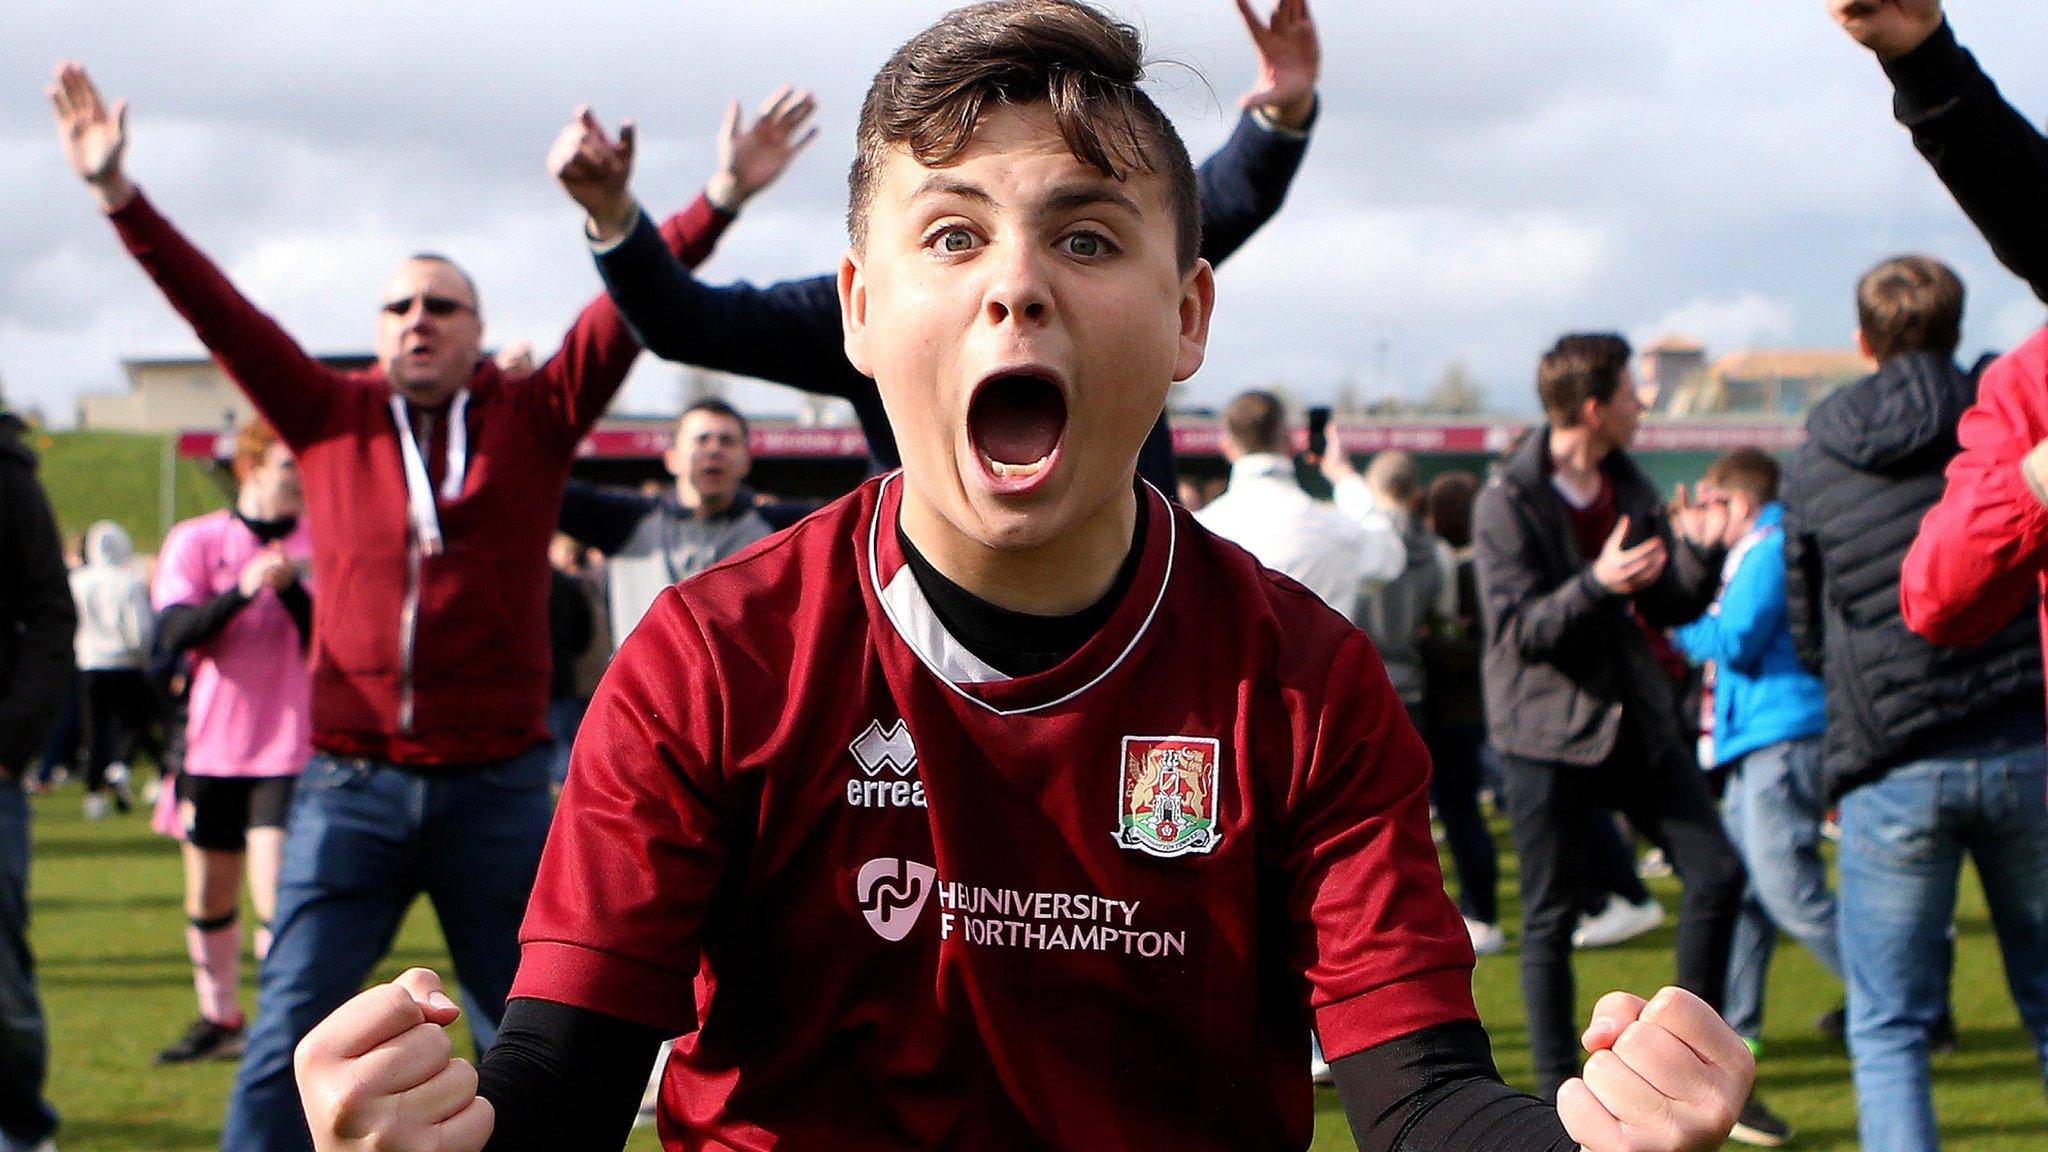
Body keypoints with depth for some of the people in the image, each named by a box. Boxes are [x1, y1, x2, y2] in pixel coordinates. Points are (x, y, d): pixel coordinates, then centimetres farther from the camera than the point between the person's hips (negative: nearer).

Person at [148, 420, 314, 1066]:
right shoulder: (196, 541, 1)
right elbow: (174, 633, -12)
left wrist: (291, 588, -23)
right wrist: (242, 589, -27)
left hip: (290, 751, -2)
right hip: (212, 749, 2)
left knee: (276, 897, -14)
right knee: (209, 899, 13)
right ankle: (217, 1021, 30)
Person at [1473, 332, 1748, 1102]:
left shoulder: (1629, 488, 11)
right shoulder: (1507, 502, -11)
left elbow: (1670, 609, 11)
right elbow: (1516, 629, -17)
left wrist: (1698, 551, -7)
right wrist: (1597, 585, -30)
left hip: (1637, 720, 6)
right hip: (1549, 733, -6)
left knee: (1716, 872, 0)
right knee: (1550, 920, 1)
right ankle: (1557, 1095, 11)